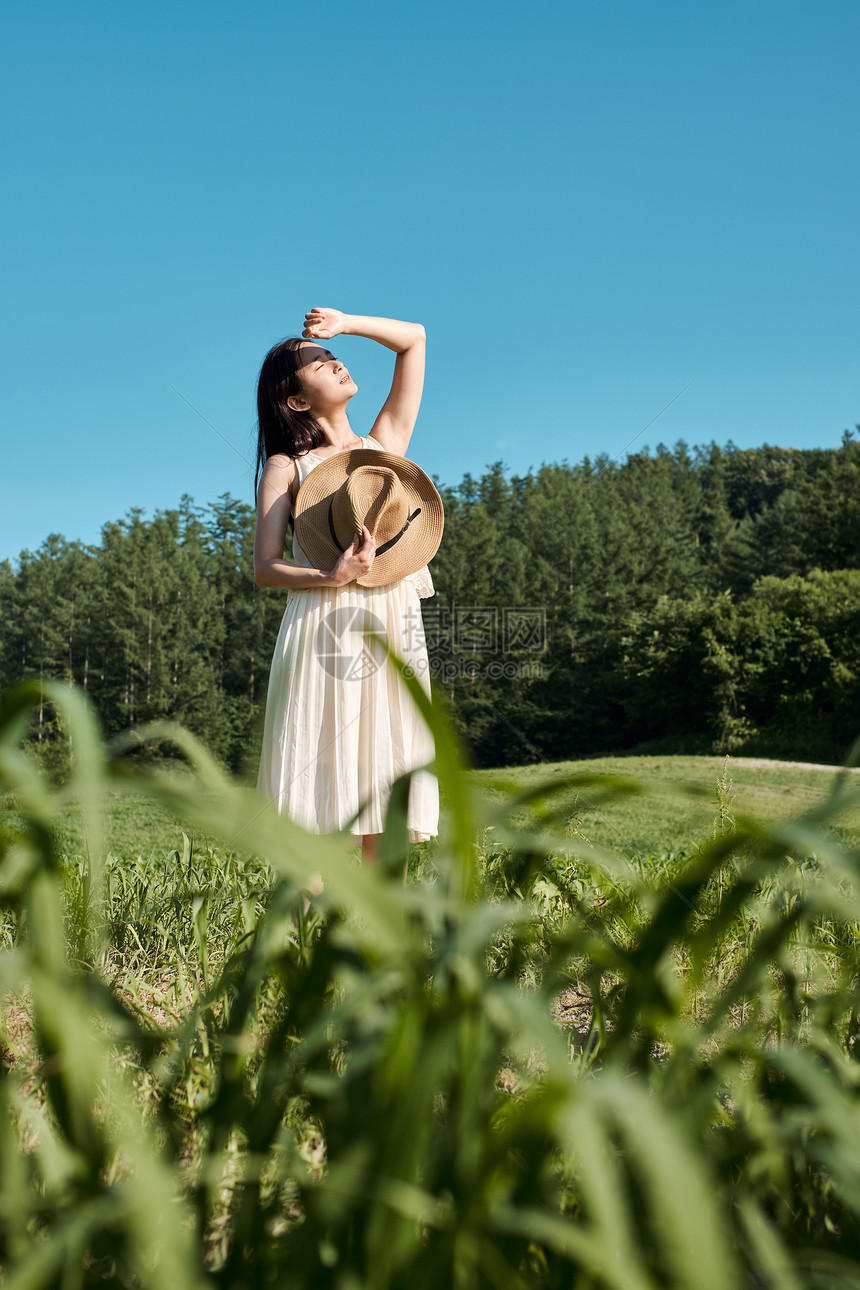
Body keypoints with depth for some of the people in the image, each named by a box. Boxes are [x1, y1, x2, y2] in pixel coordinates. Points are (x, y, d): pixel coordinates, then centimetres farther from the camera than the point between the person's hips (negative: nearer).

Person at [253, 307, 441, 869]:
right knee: (316, 786, -7)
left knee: (388, 794, 0)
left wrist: (345, 322, 18)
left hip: (396, 633, 4)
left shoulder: (385, 444, 19)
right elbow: (265, 569, -1)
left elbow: (414, 338, 27)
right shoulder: (286, 467, 8)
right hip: (324, 631, -3)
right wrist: (333, 576, -18)